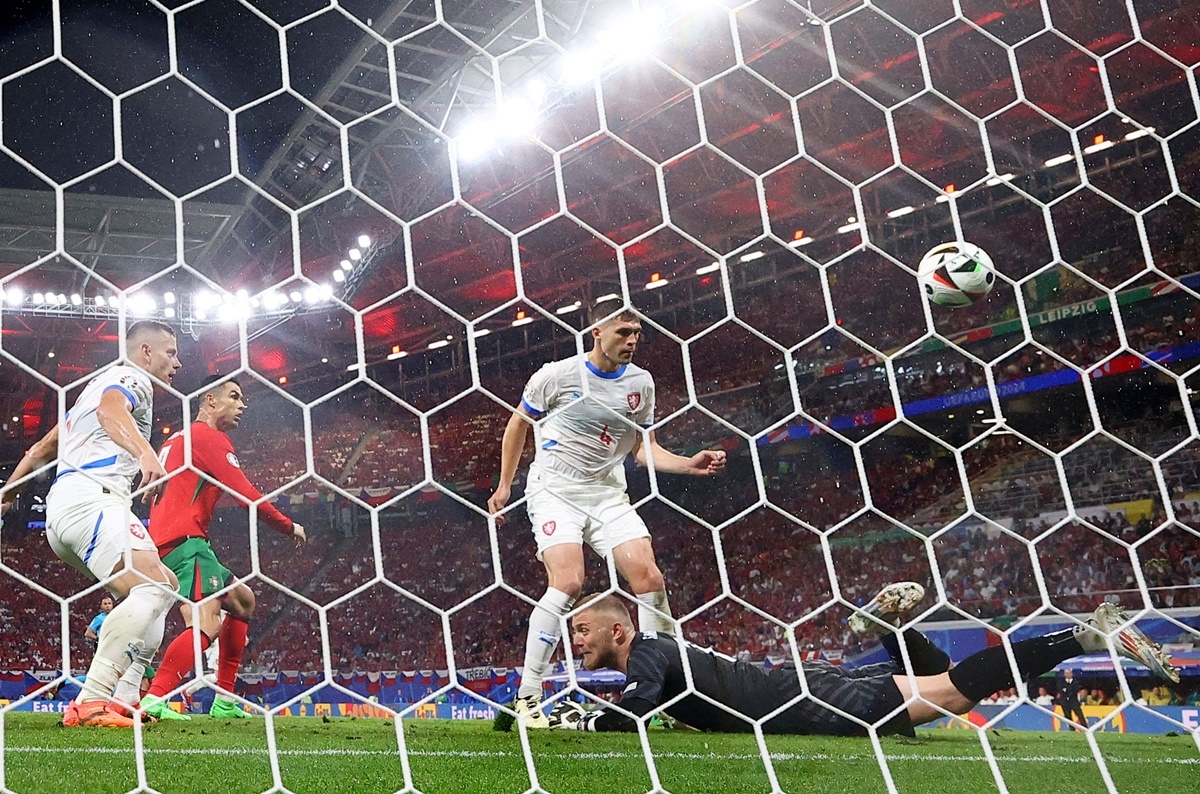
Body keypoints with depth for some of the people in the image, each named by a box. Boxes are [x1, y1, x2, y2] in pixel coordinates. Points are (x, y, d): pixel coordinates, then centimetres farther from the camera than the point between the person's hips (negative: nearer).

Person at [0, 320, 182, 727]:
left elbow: (43, 448, 34)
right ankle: (89, 702, -33)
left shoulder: (99, 383, 32)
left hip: (61, 509, 10)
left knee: (164, 586, 15)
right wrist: (145, 451, -41)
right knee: (153, 589, -25)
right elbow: (111, 410, -22)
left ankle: (124, 696, 6)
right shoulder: (133, 377, 3)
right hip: (90, 498, -10)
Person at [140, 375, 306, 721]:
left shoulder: (176, 440, 26)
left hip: (166, 541, 11)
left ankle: (224, 701, 15)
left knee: (243, 601, 18)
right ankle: (154, 701, -32)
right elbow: (247, 494, -12)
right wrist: (289, 526, -1)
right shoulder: (210, 437, -5)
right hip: (184, 540, -11)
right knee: (207, 625, -23)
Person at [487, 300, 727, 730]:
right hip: (554, 489, -4)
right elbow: (518, 423, 9)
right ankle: (525, 699, -14)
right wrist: (504, 485, 10)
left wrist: (689, 465, -5)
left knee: (650, 579, -10)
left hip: (608, 494, 5)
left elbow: (644, 447, 12)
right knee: (568, 582, -24)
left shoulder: (640, 382, 6)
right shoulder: (557, 375, -6)